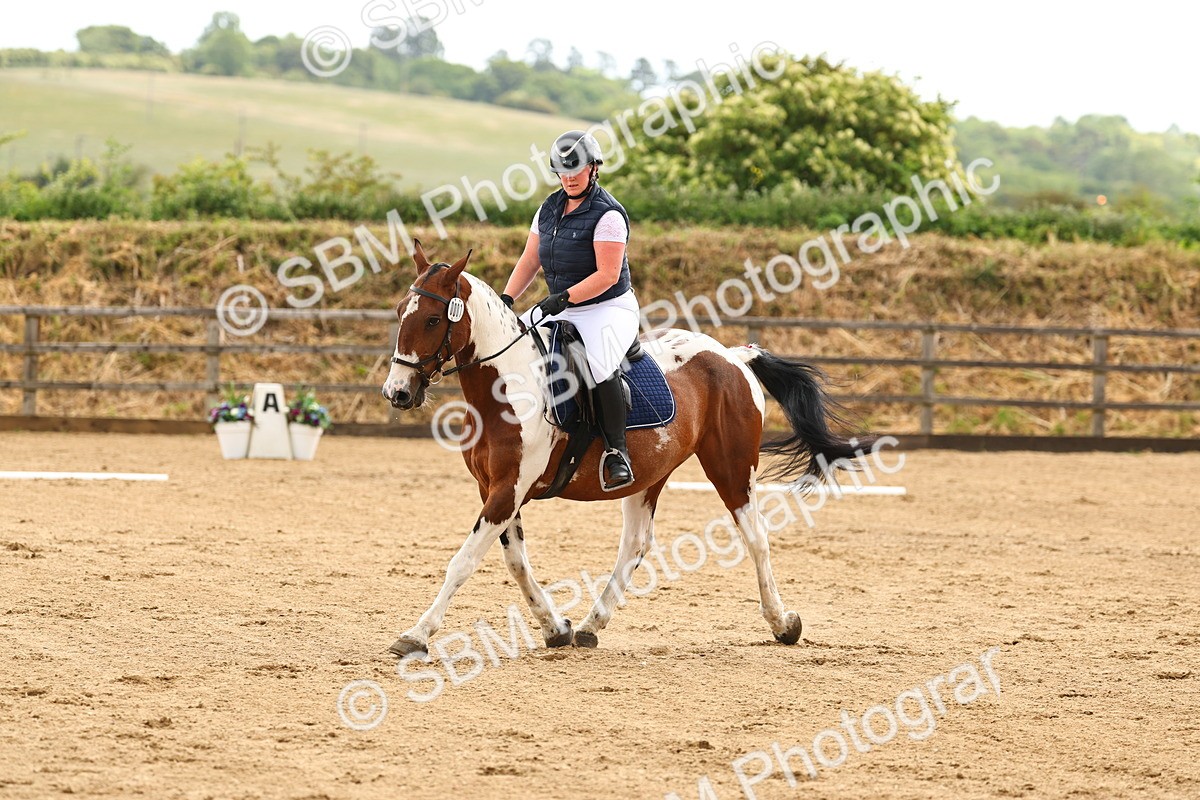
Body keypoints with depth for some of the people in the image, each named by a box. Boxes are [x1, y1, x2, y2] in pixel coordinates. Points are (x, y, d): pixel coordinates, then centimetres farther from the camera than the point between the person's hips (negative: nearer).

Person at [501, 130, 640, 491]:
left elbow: (607, 275, -20)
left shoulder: (608, 214, -14)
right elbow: (530, 261, 12)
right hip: (561, 308, 8)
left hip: (608, 308, -8)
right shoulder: (549, 209, 10)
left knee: (600, 364, -36)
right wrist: (506, 299, -2)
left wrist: (563, 298, -27)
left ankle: (617, 451, -24)